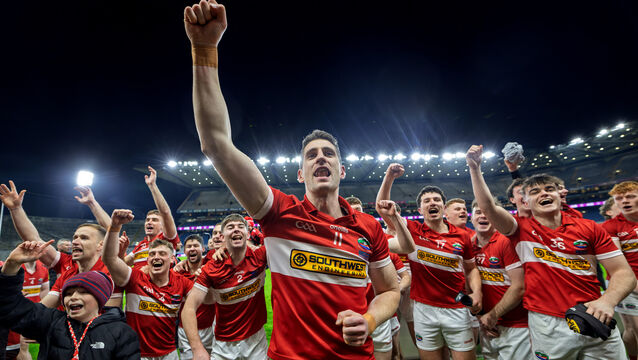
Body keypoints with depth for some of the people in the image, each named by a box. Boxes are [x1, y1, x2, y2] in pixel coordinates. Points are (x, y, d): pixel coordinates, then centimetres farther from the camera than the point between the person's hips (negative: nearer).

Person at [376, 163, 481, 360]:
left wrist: (476, 292, -5)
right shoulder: (413, 231, -2)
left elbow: (471, 269, 12)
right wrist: (389, 177, -14)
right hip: (424, 309, 0)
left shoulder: (462, 236, 2)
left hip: (457, 310, 1)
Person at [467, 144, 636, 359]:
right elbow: (487, 206, -17)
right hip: (547, 324, -2)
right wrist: (475, 169, -24)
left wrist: (606, 302, -18)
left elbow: (623, 273, 1)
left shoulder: (590, 229, 3)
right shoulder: (522, 229, -2)